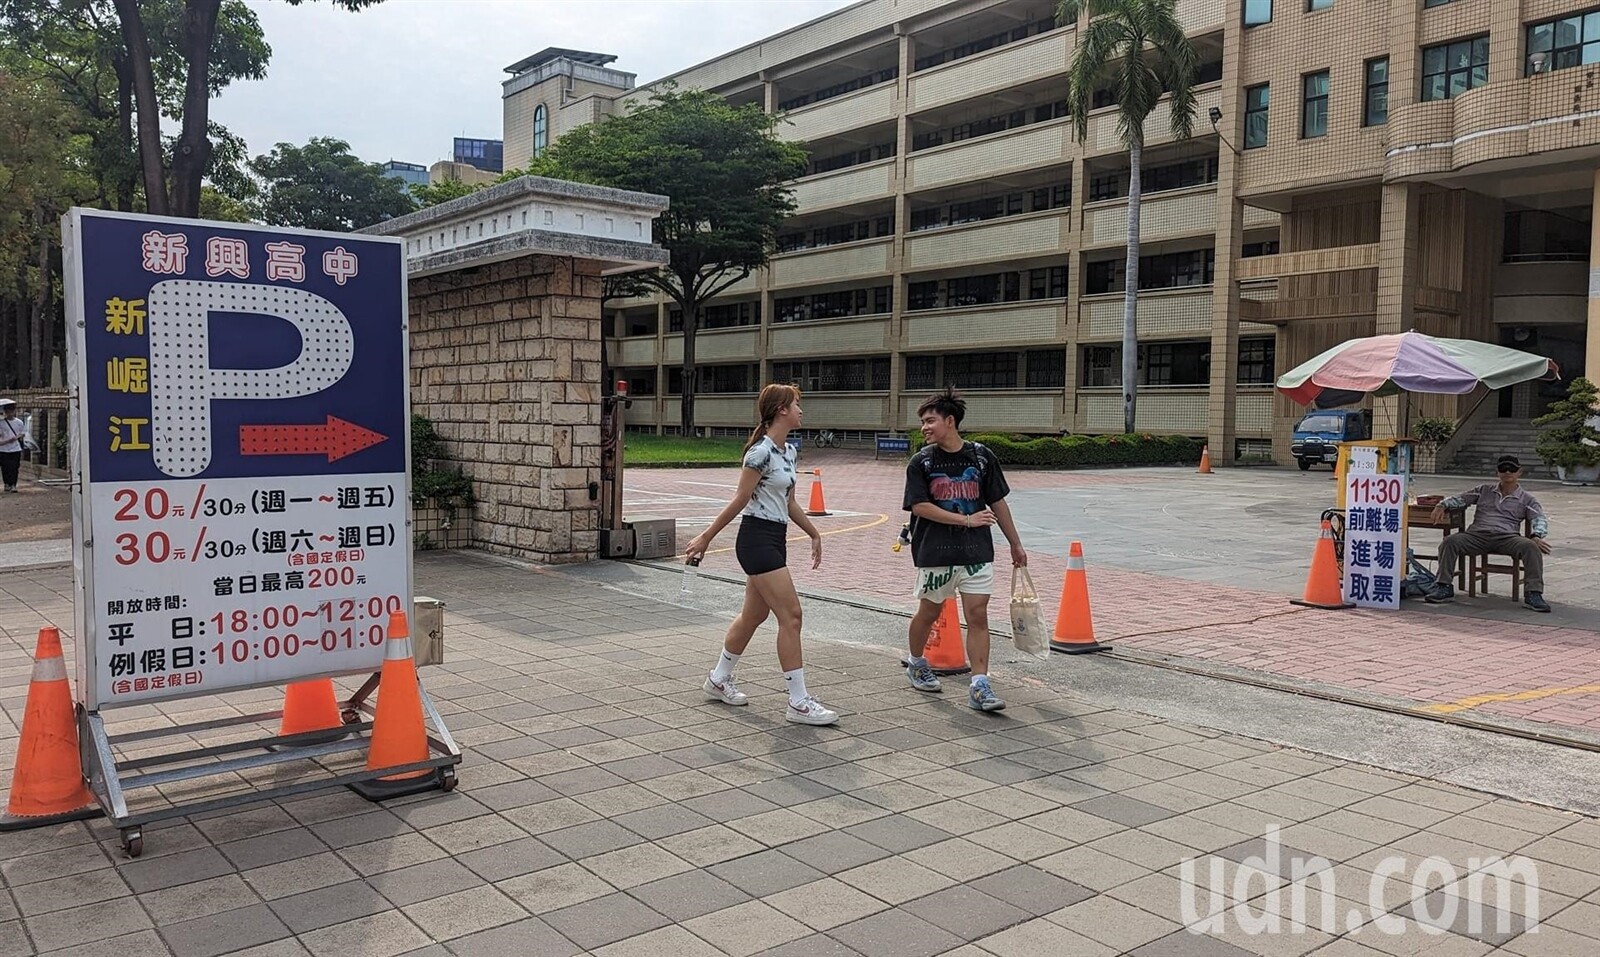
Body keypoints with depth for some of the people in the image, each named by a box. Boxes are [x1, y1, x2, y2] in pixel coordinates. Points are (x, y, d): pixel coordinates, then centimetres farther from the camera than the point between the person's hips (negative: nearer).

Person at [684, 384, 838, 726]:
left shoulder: (788, 451, 12)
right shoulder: (761, 451, -16)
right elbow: (740, 501, -13)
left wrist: (814, 534, 22)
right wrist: (706, 537, -11)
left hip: (775, 540, 10)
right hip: (757, 539, -10)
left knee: (754, 615, 16)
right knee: (791, 615, -10)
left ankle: (718, 680, 32)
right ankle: (798, 701, -4)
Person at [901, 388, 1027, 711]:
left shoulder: (981, 457, 2)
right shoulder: (921, 462, -2)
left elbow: (998, 503, 9)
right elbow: (919, 506, -11)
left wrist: (1015, 544, 12)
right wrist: (966, 519, -16)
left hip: (976, 553, 1)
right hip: (935, 553, -1)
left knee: (978, 615, -4)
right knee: (929, 613, 13)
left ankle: (979, 687, -2)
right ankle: (917, 665, 38)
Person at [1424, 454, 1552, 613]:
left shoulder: (1526, 498, 18)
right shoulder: (1484, 490, 25)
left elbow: (1540, 519, 5)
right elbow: (1460, 498, 24)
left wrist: (1536, 536, -18)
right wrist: (1442, 506, 1)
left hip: (1507, 538, -1)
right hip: (1478, 535, 1)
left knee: (1531, 547, -32)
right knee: (1450, 541, -27)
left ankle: (1533, 594, -29)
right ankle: (1443, 587, -26)